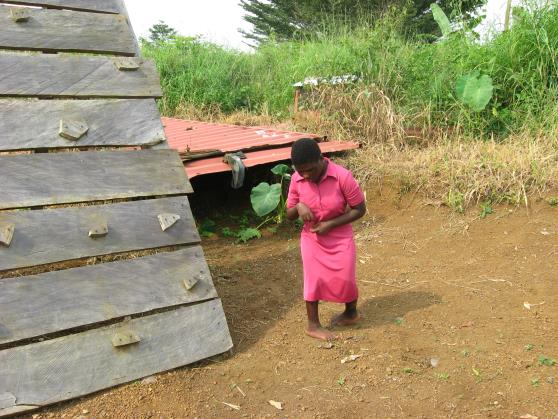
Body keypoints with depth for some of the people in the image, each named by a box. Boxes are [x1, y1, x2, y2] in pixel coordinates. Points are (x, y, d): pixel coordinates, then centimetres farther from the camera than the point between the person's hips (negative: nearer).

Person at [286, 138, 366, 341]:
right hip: (311, 237, 2)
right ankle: (313, 324, 21)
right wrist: (298, 207, -25)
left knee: (344, 279, 6)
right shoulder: (296, 180, -13)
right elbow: (289, 214, -1)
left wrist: (330, 224, -22)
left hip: (340, 237, -2)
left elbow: (360, 209, -14)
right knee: (313, 279, 5)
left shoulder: (342, 176, -24)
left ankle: (351, 313, 35)